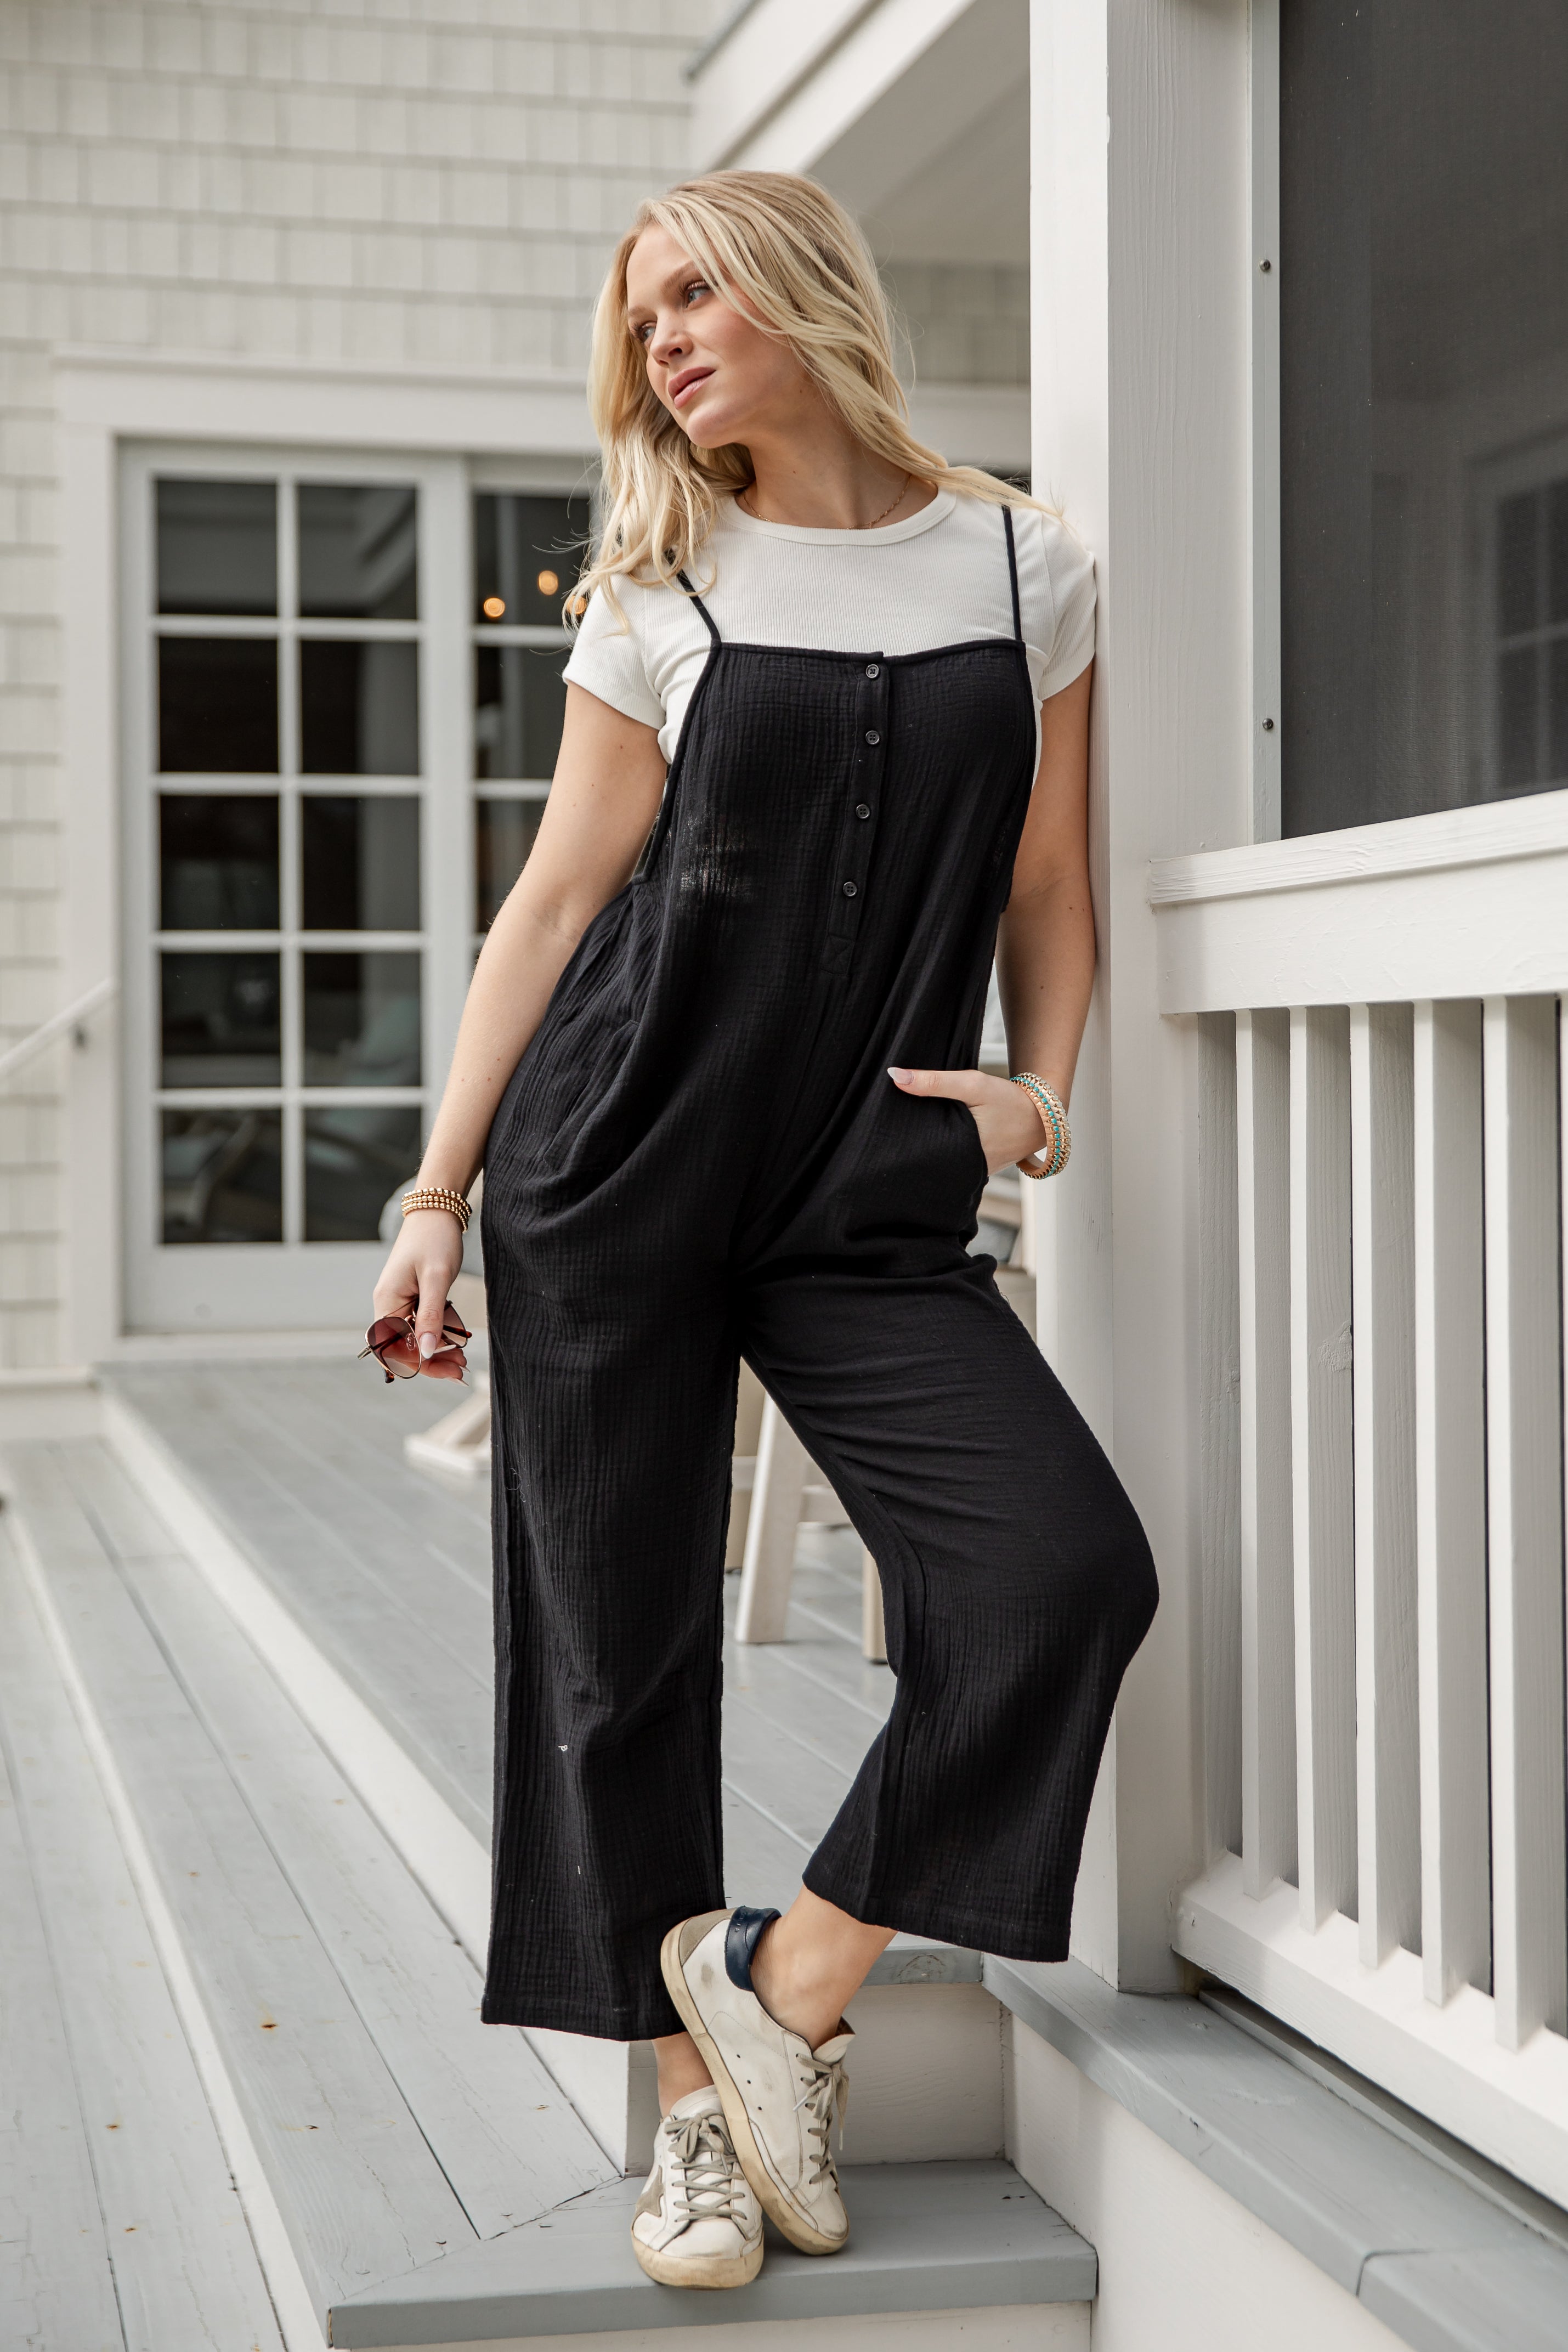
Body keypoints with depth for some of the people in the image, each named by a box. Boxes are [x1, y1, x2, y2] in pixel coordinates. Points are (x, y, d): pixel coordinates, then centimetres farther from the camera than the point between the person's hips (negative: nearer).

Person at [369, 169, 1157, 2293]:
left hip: (872, 1202, 1)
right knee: (621, 1639, 0)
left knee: (1068, 1565, -18)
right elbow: (559, 898, 6)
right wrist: (438, 1191, 1)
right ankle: (697, 2110, 16)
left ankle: (790, 1979, 0)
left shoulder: (1024, 568, 8)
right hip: (615, 1177, 0)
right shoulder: (658, 594, 6)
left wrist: (1038, 1087, -1)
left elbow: (1046, 885, 15)